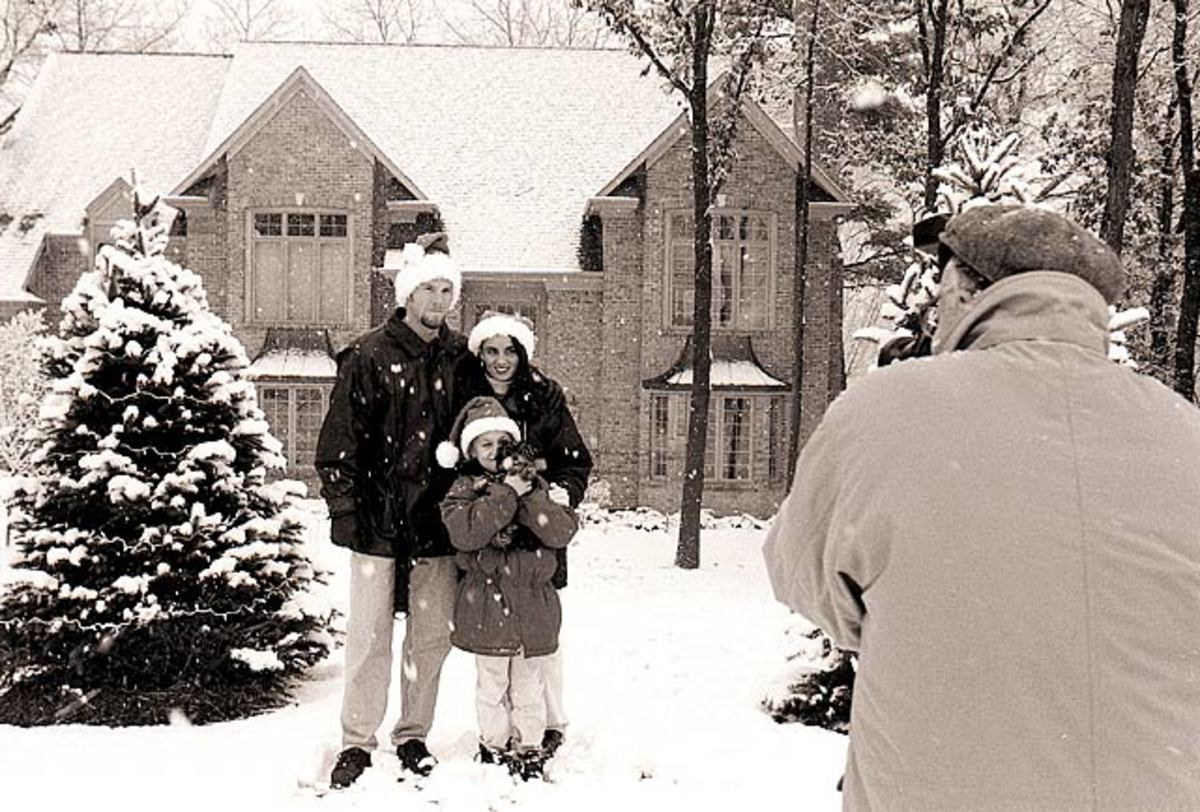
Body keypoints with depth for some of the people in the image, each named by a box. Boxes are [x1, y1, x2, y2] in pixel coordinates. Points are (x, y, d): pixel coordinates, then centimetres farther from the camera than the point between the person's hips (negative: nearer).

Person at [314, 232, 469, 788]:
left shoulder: (461, 359, 7)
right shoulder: (369, 357, -3)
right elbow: (339, 439, -4)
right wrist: (344, 508, -9)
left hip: (437, 525, 3)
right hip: (378, 523, -3)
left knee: (431, 639, 10)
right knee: (369, 640, 3)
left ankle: (413, 736, 26)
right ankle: (357, 743, 17)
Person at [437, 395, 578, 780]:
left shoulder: (535, 486, 6)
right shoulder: (465, 488, -2)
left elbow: (562, 531, -7)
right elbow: (464, 532, -21)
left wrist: (530, 496, -19)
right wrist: (506, 493, -23)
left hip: (533, 603, 2)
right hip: (487, 607, -2)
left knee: (529, 685, 12)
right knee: (492, 684, 9)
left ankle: (529, 748, 24)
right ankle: (494, 746, 25)